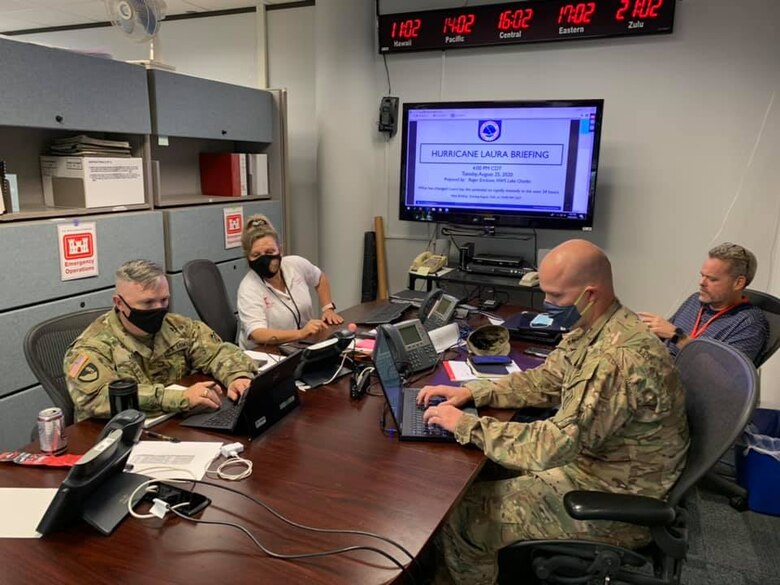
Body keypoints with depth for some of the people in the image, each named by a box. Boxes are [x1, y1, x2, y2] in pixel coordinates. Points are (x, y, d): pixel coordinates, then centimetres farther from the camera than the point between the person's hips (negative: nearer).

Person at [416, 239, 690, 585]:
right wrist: (472, 392, -3)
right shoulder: (590, 329, -1)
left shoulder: (618, 357, -33)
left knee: (461, 515, -9)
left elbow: (554, 446, -34)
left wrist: (466, 425, -25)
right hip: (592, 457, 9)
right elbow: (543, 381, 10)